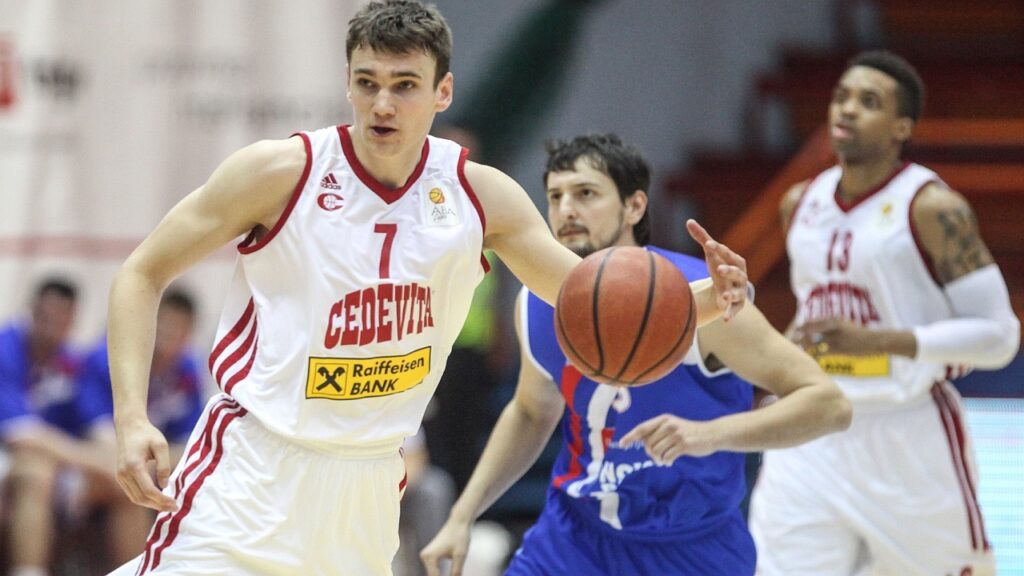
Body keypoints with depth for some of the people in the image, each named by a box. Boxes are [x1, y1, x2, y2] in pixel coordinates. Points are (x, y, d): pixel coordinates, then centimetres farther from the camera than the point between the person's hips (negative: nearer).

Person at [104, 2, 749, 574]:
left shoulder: (479, 195, 0)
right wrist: (132, 419, -16)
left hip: (369, 485, 4)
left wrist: (705, 302, -15)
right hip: (252, 467, -4)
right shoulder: (283, 172, -10)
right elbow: (142, 275, -4)